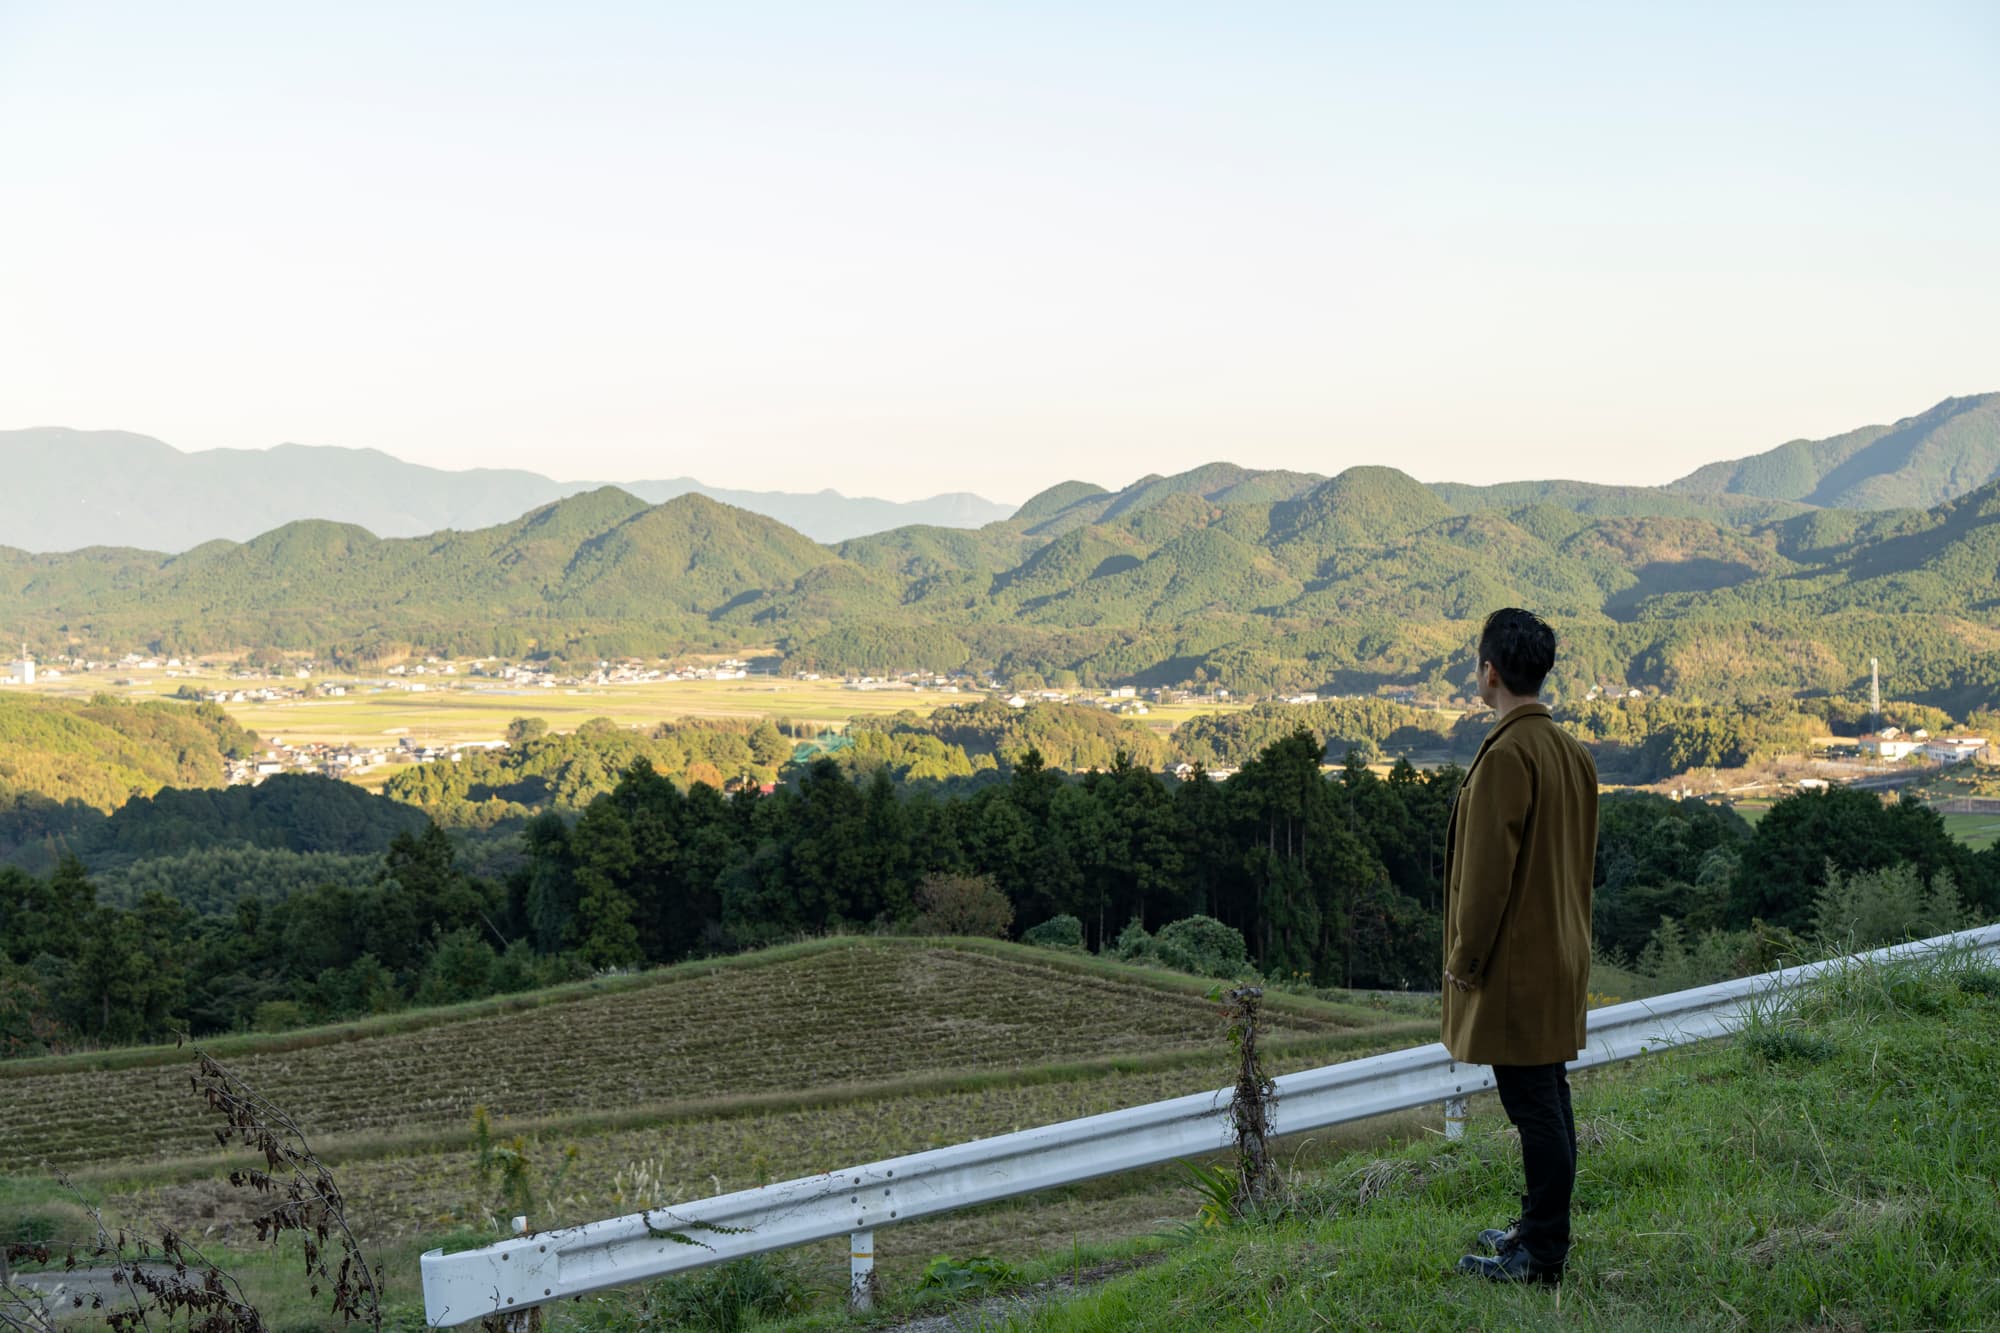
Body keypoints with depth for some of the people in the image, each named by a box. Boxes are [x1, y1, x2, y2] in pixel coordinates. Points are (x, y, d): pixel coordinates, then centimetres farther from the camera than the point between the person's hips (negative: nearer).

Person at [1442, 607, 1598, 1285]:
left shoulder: (1506, 754, -20)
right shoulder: (1571, 751, 9)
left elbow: (1489, 868, -20)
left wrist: (1464, 958, -12)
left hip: (1515, 966, -9)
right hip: (1561, 958, 9)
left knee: (1533, 1104, -3)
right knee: (1548, 1098, 17)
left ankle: (1541, 1255, 3)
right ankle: (1542, 1229, 28)